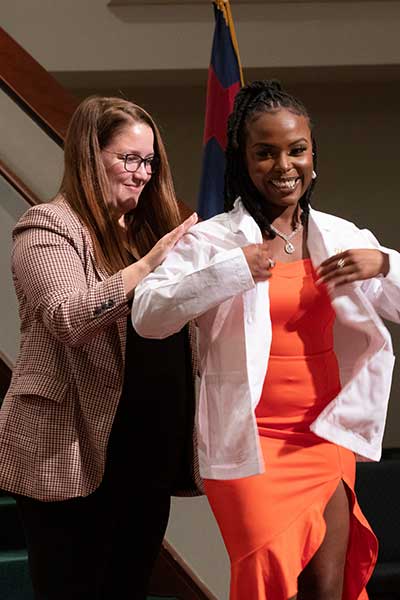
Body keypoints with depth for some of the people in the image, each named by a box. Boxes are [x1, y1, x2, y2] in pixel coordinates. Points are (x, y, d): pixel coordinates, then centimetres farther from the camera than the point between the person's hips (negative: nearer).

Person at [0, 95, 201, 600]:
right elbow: (68, 317, -21)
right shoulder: (48, 227, -6)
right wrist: (149, 265, -27)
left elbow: (182, 320, 16)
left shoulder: (151, 227, 14)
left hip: (148, 453, 7)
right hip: (72, 455, -6)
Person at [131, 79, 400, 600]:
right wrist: (229, 270, -23)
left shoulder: (343, 238, 6)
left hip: (326, 436, 4)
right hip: (251, 442, -4)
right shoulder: (214, 239, -6)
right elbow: (147, 317, -16)